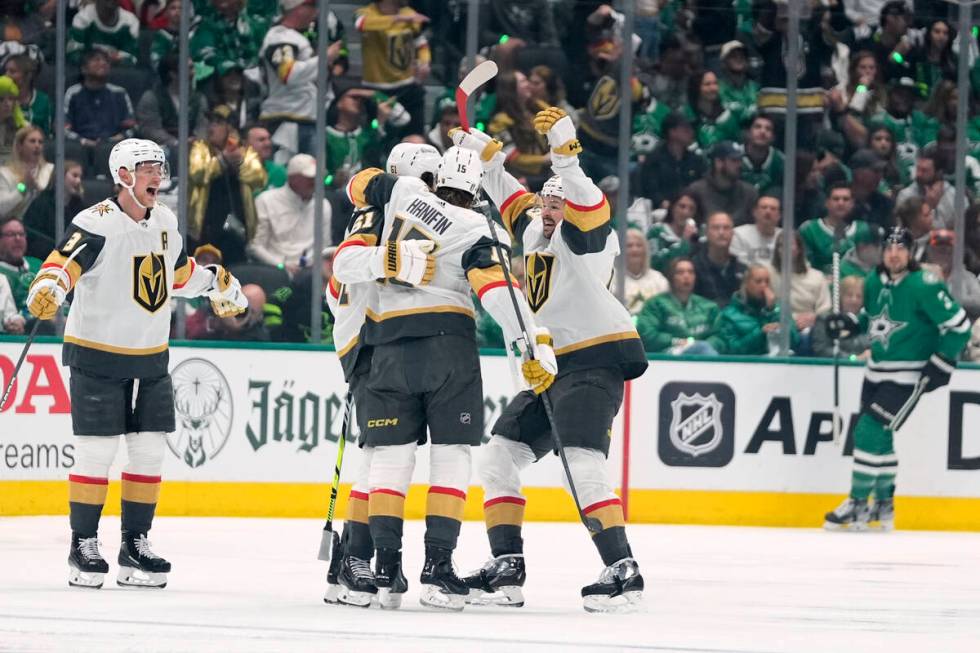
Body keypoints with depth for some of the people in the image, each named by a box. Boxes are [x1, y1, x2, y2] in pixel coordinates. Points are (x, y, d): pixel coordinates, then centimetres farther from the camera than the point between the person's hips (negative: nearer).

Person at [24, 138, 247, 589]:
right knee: (96, 451, -6)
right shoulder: (98, 224, -17)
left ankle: (134, 546, 14)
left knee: (150, 451, 6)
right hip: (97, 355, -7)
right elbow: (63, 263, -31)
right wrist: (46, 291, -50)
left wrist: (216, 284, 30)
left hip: (150, 358, 7)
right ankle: (83, 548, 4)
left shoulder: (164, 222, 7)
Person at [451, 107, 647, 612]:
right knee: (499, 457, 8)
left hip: (596, 360, -10)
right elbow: (511, 198, 32)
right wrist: (485, 154, 25)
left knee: (581, 464, -23)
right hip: (552, 370, 10)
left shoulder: (582, 236, -6)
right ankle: (507, 569, 10)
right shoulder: (536, 236, 16)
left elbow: (583, 204, -27)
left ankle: (623, 571, -24)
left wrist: (564, 150, -38)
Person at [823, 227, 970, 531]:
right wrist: (849, 324, 3)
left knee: (870, 432, -15)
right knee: (878, 436, 13)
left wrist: (941, 363, -16)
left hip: (908, 377, -7)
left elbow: (959, 326, -16)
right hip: (876, 372, 7)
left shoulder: (924, 286, -19)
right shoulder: (874, 281, 2)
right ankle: (884, 504, 27)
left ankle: (858, 504, -6)